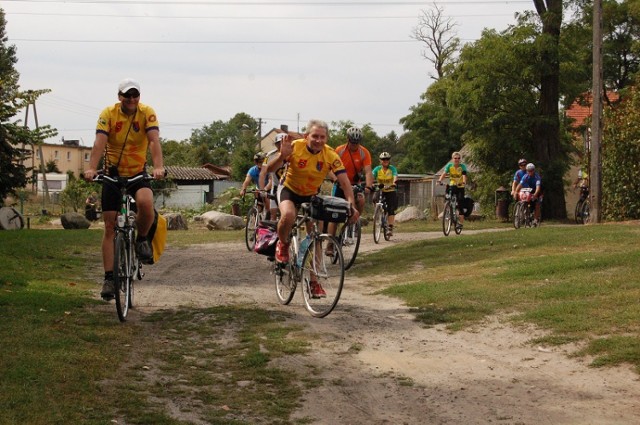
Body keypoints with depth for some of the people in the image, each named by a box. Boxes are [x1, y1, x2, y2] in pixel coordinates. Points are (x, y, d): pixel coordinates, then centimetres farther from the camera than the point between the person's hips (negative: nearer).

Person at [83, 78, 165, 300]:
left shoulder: (147, 113, -11)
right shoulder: (108, 114, -11)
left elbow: (154, 140, -24)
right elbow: (99, 142, -24)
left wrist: (158, 167, -41)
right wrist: (91, 168, -40)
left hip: (138, 173, -1)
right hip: (113, 174, 1)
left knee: (146, 202, -33)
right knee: (110, 226, -2)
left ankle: (142, 239, -4)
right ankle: (109, 278, 5)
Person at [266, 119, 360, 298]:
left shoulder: (330, 155, -21)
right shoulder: (295, 147, -25)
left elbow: (344, 181, -23)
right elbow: (270, 169, -26)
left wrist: (352, 206, -36)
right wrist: (282, 156, -46)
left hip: (311, 195, 2)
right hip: (289, 189, -2)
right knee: (288, 215, -35)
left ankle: (314, 281, 10)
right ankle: (282, 244, -3)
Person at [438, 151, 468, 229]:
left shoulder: (462, 166, -11)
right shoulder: (449, 165, -6)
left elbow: (464, 175, -26)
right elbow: (444, 174, -18)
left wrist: (464, 182, -48)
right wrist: (440, 180, -38)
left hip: (460, 187, -1)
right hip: (452, 185, 1)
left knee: (460, 202, -5)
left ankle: (461, 222, 1)